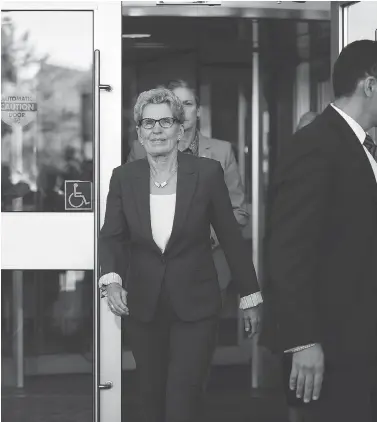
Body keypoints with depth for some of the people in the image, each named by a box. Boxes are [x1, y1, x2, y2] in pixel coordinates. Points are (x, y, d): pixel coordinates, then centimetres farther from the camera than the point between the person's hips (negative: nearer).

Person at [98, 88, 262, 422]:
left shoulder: (208, 173, -7)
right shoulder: (124, 177, 0)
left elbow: (231, 236, 0)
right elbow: (111, 236, -1)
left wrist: (250, 297, 4)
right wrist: (111, 280, -21)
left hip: (195, 306, -3)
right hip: (142, 306, 3)